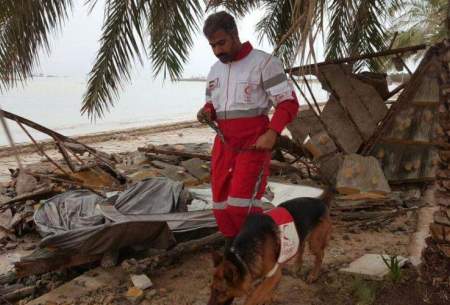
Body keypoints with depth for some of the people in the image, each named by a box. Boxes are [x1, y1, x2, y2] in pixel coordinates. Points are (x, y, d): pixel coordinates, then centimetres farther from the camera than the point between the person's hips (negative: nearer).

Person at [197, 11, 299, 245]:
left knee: (241, 204, -16)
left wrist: (272, 133, -24)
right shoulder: (215, 70, 12)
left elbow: (289, 103, -10)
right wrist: (206, 112, -2)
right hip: (223, 144, 7)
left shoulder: (264, 62, -8)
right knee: (221, 206, 7)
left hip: (254, 144, -6)